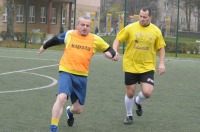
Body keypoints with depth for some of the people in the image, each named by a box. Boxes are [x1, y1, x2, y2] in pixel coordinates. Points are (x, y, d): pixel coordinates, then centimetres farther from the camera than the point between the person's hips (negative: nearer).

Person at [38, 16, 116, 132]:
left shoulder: (95, 39, 2)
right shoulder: (69, 34, 2)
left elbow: (109, 49, 12)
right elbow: (56, 40, 21)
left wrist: (110, 53, -11)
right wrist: (44, 47, 36)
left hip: (82, 76, 2)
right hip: (66, 72, -2)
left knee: (78, 109, 9)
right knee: (61, 98, -28)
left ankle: (70, 111, 49)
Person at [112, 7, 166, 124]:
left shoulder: (156, 31, -2)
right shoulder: (130, 28, -5)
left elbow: (161, 47, 7)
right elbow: (118, 39, 2)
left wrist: (161, 63, -2)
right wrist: (114, 51, -16)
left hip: (147, 67, 0)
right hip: (131, 66, 0)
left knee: (147, 92, -14)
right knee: (130, 93, 5)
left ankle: (138, 102, 23)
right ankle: (129, 116, 29)